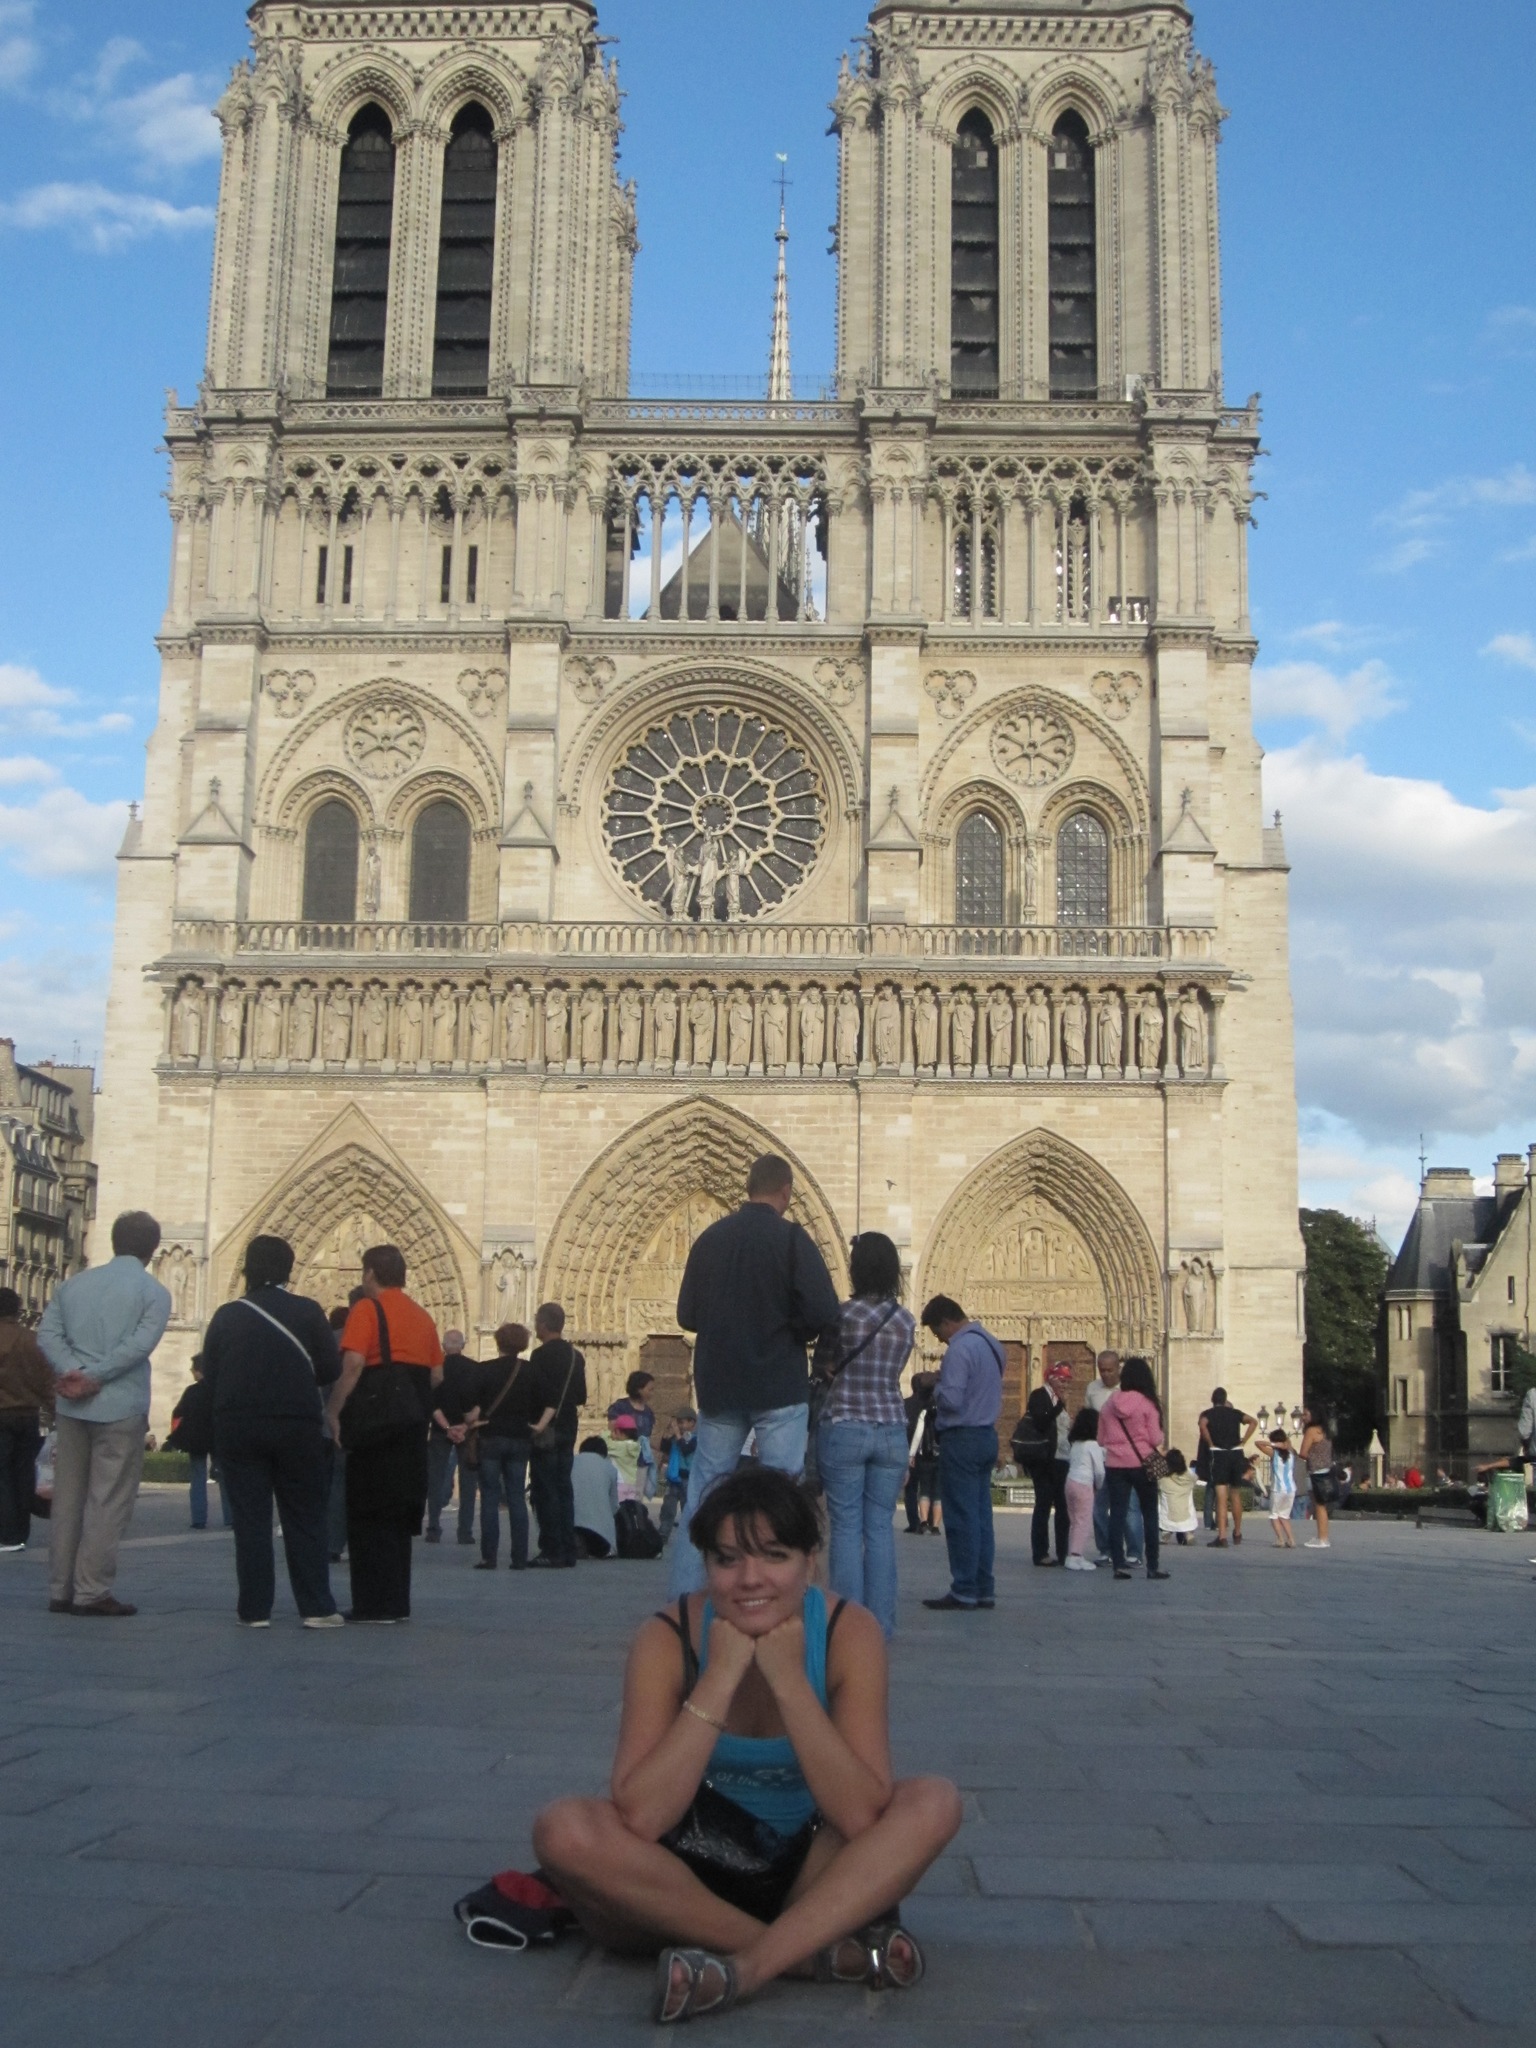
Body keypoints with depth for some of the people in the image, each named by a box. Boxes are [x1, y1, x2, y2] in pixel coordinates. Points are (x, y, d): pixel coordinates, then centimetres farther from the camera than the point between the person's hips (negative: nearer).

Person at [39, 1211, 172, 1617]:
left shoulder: (74, 1283, 12)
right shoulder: (154, 1291, -2)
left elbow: (47, 1334, 0)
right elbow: (141, 1344, -16)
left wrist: (73, 1370, -13)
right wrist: (94, 1377, -15)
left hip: (71, 1405, 5)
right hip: (121, 1406, -5)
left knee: (67, 1499, 12)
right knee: (108, 1502, 0)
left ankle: (60, 1590, 15)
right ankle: (92, 1591, -1)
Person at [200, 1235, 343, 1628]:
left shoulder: (227, 1315, 0)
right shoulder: (307, 1311, -4)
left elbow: (209, 1374, 3)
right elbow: (330, 1369, -4)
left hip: (237, 1429, 1)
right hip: (297, 1428, -1)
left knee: (250, 1520, 6)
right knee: (305, 1519, 6)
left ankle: (255, 1609, 6)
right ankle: (316, 1607, 4)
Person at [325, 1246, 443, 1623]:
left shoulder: (368, 1309, -7)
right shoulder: (422, 1315, 14)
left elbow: (353, 1365, -20)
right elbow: (437, 1375, 13)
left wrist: (333, 1412, -15)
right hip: (413, 1428, 7)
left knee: (368, 1517, 0)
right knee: (399, 1516, 14)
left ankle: (374, 1606, -1)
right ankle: (398, 1603, 17)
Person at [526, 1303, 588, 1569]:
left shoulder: (542, 1355, -13)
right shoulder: (576, 1356, 11)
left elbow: (539, 1394, -20)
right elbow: (581, 1397, 15)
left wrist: (539, 1424, -19)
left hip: (545, 1432, -7)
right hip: (568, 1429, 7)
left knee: (545, 1491, -4)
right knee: (563, 1489, 11)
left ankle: (552, 1552, -5)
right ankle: (568, 1551, 12)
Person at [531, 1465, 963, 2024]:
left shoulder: (848, 1633, -14)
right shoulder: (668, 1639, -15)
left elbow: (862, 1817, -22)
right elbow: (639, 1819, -26)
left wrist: (789, 1681, -28)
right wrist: (720, 1680, -29)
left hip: (806, 1877, 1)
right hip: (686, 1880, 0)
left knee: (934, 1802, -22)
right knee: (564, 1831, -29)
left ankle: (749, 1965, -30)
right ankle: (827, 1951, -25)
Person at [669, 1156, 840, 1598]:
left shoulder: (710, 1238, 5)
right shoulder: (790, 1238, -9)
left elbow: (687, 1314, 10)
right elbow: (824, 1312, -17)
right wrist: (795, 1331, 3)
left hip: (717, 1386, 4)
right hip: (779, 1386, -4)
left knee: (703, 1494, 10)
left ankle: (683, 1598, 10)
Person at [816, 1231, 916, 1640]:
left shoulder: (844, 1313, -10)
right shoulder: (906, 1320, 3)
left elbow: (828, 1361, 4)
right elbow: (893, 1372, 12)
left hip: (844, 1428, -4)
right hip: (891, 1431, 4)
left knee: (846, 1529, 1)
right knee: (881, 1529, 7)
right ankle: (881, 1624, 7)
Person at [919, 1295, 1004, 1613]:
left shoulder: (960, 1348, -18)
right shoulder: (990, 1342, 13)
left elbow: (951, 1399, -22)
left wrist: (934, 1392, -2)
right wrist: (945, 1377, 14)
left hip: (962, 1439, -9)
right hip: (987, 1435, 9)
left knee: (961, 1518, -4)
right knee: (981, 1515, 10)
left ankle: (964, 1592, -2)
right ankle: (984, 1589, 13)